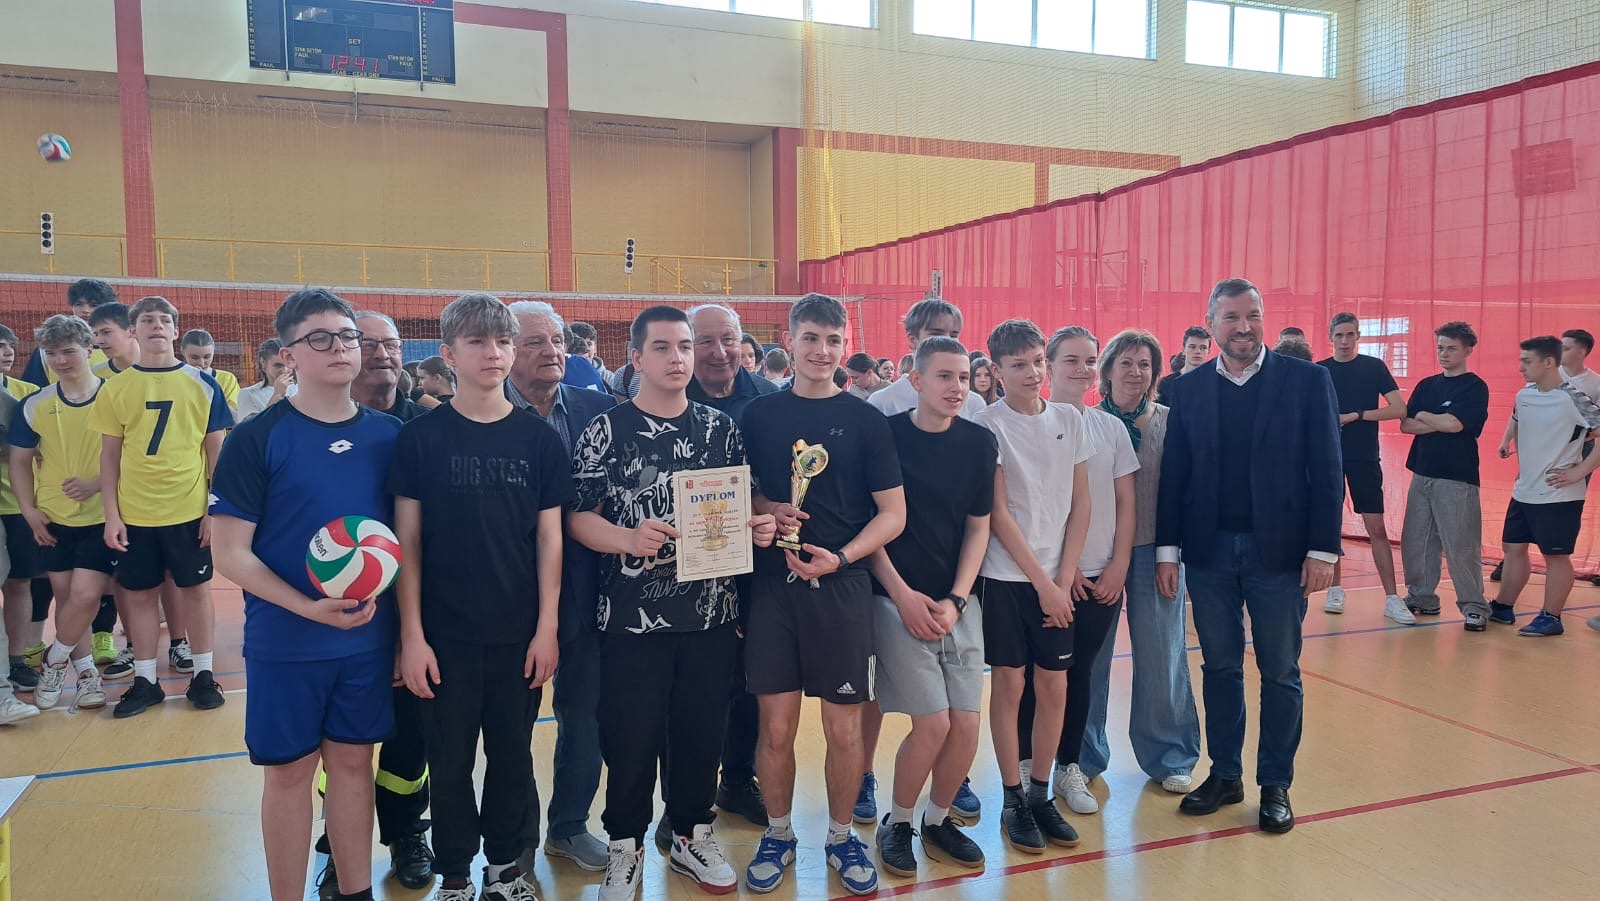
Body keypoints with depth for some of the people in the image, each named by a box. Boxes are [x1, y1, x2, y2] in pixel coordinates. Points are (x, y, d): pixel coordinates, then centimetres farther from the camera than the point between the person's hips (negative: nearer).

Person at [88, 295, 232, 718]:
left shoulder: (202, 384, 0)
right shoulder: (116, 388, 2)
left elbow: (216, 451, 2)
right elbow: (109, 455, 4)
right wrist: (111, 514, -2)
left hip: (190, 509, -1)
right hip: (134, 513, 1)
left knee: (195, 589, 7)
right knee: (139, 594, 9)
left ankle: (203, 674, 19)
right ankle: (145, 680, 21)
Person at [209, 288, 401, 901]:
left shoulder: (387, 435, 1)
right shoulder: (257, 438, -9)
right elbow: (230, 554, -10)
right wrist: (309, 608, -21)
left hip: (370, 638, 3)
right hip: (284, 642, -3)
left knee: (352, 761, 14)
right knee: (289, 771, 9)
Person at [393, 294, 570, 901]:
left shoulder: (539, 439, 0)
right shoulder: (421, 437, -4)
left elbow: (549, 537, 2)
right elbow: (407, 540, -3)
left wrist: (548, 627, -2)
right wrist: (411, 634, -7)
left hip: (519, 633, 1)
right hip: (445, 632, -1)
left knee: (512, 754, 13)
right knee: (450, 760, 9)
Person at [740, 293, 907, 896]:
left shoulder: (866, 421, 2)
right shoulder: (758, 415, 6)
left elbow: (893, 513, 1)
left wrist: (841, 557, -14)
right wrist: (765, 510, -8)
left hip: (842, 587, -1)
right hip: (773, 586, 1)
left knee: (844, 728, 6)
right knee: (776, 728, 5)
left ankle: (841, 838, 28)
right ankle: (778, 835, 27)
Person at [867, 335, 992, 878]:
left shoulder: (980, 443, 3)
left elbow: (978, 527, 7)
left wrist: (955, 601, -4)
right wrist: (903, 595, -10)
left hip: (958, 602, 4)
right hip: (898, 599, -3)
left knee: (966, 725, 1)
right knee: (933, 724, -8)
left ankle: (938, 820, 26)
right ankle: (897, 823, 16)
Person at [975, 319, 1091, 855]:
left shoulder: (1070, 421, 5)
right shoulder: (989, 425, -7)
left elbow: (1080, 505, 6)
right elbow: (997, 513, -9)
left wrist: (1064, 579, -2)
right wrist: (1041, 581, -9)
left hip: (1058, 579, 4)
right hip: (1005, 575, -4)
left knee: (1054, 686, 7)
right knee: (1009, 684, 3)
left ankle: (1041, 795, 22)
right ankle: (1013, 801, 16)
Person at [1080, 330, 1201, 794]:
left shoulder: (1169, 422, 0)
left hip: (1155, 553, 0)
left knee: (1162, 657, 7)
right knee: (1089, 656, 8)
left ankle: (1168, 757, 25)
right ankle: (1085, 756, 25)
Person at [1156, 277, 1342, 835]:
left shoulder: (1308, 380, -3)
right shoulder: (1189, 388, 4)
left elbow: (1326, 470, -4)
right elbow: (1174, 474, 5)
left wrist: (1323, 549, -9)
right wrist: (1167, 549, 2)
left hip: (1278, 550, -2)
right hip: (1208, 551, 2)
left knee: (1280, 672, 8)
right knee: (1220, 667, 12)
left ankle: (1276, 785, 22)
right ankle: (1224, 775, 25)